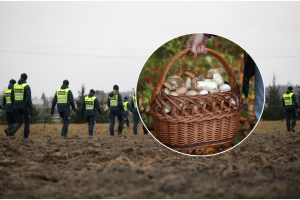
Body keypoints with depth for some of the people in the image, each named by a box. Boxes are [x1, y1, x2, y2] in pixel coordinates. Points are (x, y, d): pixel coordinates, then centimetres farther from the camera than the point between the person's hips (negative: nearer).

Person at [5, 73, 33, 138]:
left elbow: (12, 97, 9)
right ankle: (25, 136, 5)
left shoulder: (15, 85, 9)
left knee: (19, 122, 7)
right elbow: (28, 99, -16)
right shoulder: (26, 86, -9)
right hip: (24, 106, -4)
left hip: (17, 106, 4)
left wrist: (13, 107, 17)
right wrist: (31, 109, -12)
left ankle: (9, 129, -22)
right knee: (27, 122, 13)